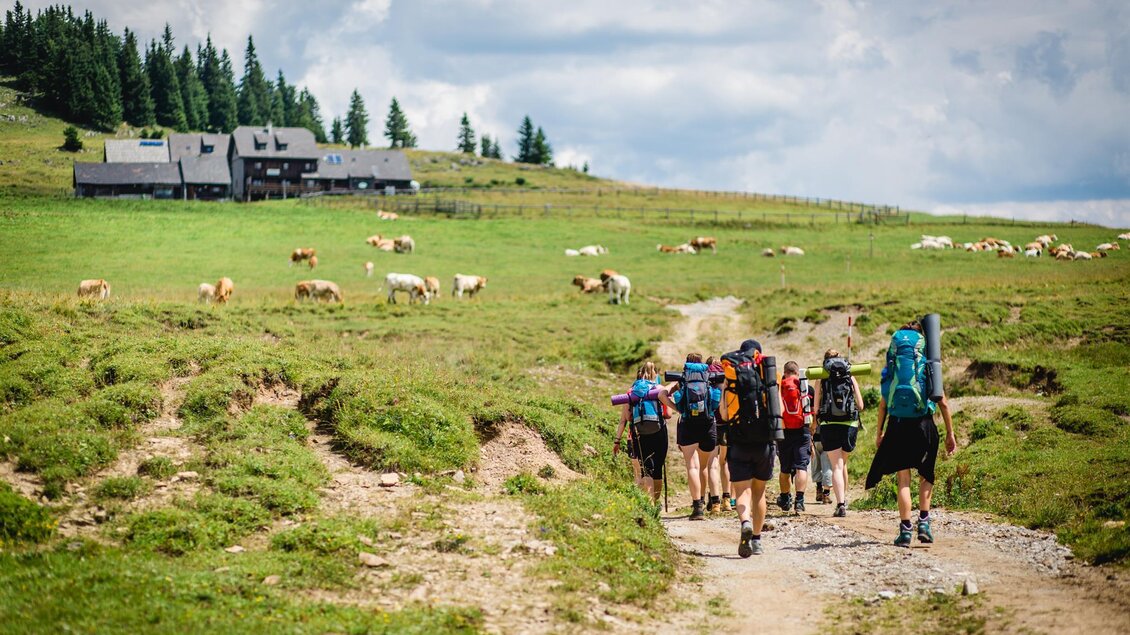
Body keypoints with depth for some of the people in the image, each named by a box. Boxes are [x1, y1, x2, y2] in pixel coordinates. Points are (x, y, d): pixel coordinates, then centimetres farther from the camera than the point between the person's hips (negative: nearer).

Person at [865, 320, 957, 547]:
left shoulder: (892, 368, 5)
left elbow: (883, 402, 2)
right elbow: (943, 403, 4)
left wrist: (878, 432, 8)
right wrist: (950, 434, 9)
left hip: (897, 425, 0)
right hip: (924, 424, 0)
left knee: (903, 479, 4)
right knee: (926, 476, 18)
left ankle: (905, 530, -4)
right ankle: (924, 523, 5)